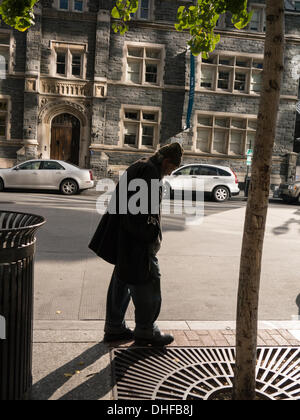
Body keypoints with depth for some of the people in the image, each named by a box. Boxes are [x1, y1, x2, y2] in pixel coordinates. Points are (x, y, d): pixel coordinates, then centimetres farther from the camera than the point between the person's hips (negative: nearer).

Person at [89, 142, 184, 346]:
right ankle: (145, 331, 15)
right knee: (147, 284, 2)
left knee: (121, 282, 17)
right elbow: (148, 210, -23)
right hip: (137, 242, -11)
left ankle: (114, 328, 28)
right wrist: (154, 237, -15)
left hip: (122, 238, 11)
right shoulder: (150, 171, -16)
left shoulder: (137, 168, 16)